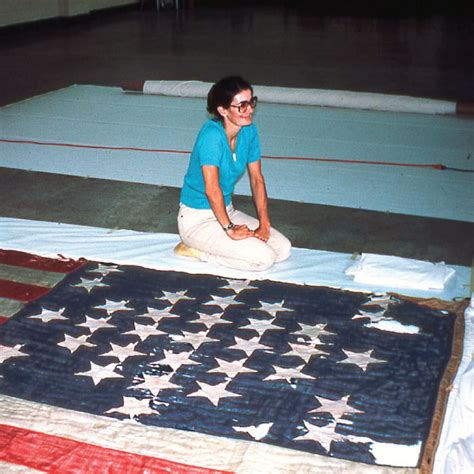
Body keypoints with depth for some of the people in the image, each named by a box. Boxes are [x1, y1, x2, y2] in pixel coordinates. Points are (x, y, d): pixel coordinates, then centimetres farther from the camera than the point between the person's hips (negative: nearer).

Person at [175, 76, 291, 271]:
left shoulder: (249, 131, -1)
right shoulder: (212, 134, -25)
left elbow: (257, 179, 3)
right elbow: (212, 189, -27)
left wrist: (264, 224, -5)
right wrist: (229, 229, -20)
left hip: (226, 211, 8)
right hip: (197, 219, -8)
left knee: (284, 249, -2)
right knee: (263, 257, -20)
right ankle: (195, 250, -4)